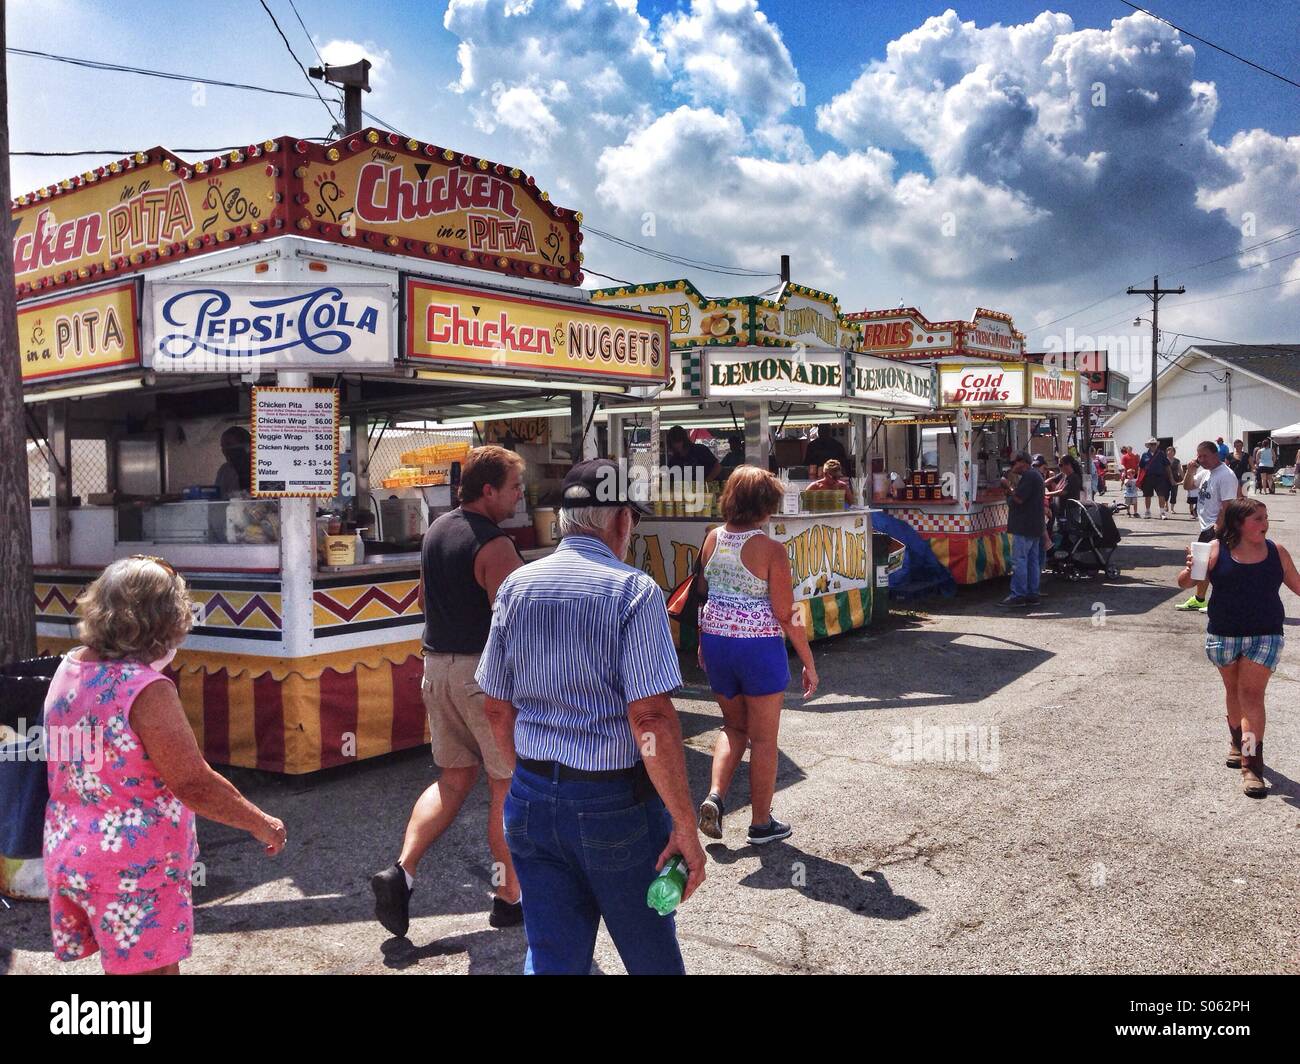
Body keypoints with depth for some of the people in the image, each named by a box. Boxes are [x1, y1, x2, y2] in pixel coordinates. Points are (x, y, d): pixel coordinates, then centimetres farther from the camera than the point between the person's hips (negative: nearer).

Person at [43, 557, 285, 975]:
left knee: (121, 964, 22)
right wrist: (262, 825, -11)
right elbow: (194, 784, -23)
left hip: (69, 854, 8)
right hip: (133, 870, -8)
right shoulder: (145, 691, -24)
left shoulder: (69, 668, 1)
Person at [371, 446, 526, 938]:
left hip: (437, 666, 8)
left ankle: (401, 871, 6)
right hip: (485, 672, -8)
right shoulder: (495, 546, -18)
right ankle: (510, 898, 16)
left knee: (454, 779, 18)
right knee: (506, 786, 6)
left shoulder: (436, 530, 9)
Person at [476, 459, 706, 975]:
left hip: (531, 798, 5)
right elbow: (651, 719, -21)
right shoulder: (634, 591, -15)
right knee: (650, 952, 18)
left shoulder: (516, 586, 2)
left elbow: (497, 708, 8)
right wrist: (686, 826, -15)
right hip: (615, 804, -4)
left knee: (551, 955, 14)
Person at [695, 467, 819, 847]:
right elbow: (787, 616, -13)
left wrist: (703, 644, 23)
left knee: (734, 725, 24)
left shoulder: (712, 540, 0)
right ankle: (761, 823, 20)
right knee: (763, 738, 10)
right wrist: (809, 663, -4)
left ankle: (715, 795, 6)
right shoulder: (772, 550, -15)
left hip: (716, 642, 5)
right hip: (759, 646, -5)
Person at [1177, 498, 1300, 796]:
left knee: (1252, 694, -8)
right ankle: (1237, 741, 40)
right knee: (1233, 688, 18)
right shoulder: (1216, 550, -7)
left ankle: (1252, 764, -6)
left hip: (1265, 636, 0)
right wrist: (1190, 569, -27)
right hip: (1223, 635, 0)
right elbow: (1184, 583, -6)